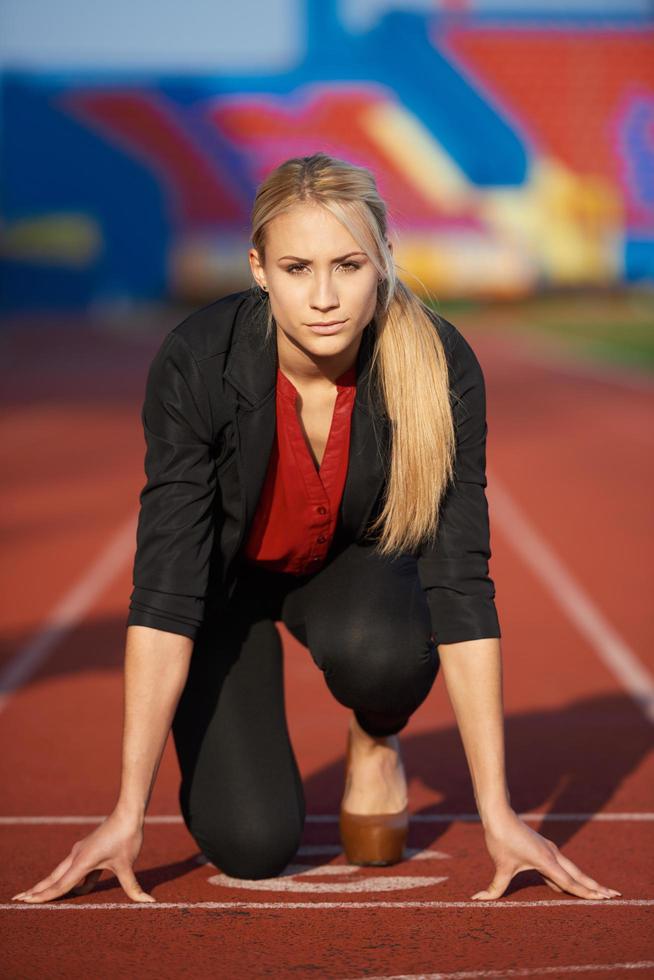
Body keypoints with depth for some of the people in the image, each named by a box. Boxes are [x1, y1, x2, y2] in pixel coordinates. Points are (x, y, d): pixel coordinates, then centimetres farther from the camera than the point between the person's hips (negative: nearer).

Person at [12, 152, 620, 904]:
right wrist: (127, 815, -33)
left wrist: (497, 814, -29)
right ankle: (229, 737, 16)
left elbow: (460, 585, -27)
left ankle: (374, 743, 0)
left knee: (381, 649, -36)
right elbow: (165, 586, -32)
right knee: (252, 843, -19)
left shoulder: (440, 368, -30)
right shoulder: (197, 361, -33)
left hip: (355, 561, 1)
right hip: (230, 570, -1)